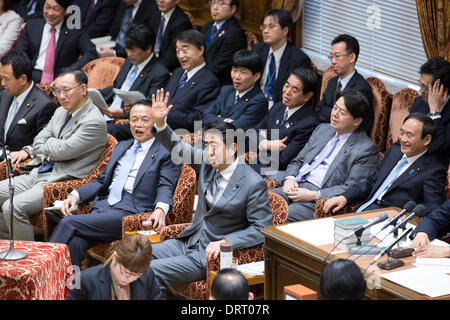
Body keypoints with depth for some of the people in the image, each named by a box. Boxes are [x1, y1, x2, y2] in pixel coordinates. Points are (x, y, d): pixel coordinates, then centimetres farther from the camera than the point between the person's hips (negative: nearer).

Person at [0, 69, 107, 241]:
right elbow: (38, 142, 16)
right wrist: (49, 154, -5)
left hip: (60, 182, -9)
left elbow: (63, 150, -18)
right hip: (36, 174, 9)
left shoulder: (95, 122, -14)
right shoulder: (61, 112, 15)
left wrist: (49, 143, 3)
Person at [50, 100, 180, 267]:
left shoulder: (166, 153, 8)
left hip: (131, 212, -5)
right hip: (102, 207, 6)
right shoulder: (121, 147, 29)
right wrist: (76, 194, 9)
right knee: (74, 243, -27)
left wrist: (160, 209, -26)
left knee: (68, 223, -23)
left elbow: (166, 187, -4)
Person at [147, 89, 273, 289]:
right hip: (187, 242, 7)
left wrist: (224, 242, -23)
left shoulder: (253, 184, -15)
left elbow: (261, 229, -14)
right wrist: (159, 122, -2)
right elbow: (178, 148, 15)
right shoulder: (207, 163, 5)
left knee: (151, 271, -21)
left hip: (210, 254, -7)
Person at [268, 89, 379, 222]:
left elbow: (351, 189, -10)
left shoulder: (367, 149, -1)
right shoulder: (323, 129, 21)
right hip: (294, 186, 7)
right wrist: (289, 179, -1)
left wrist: (313, 195, -17)